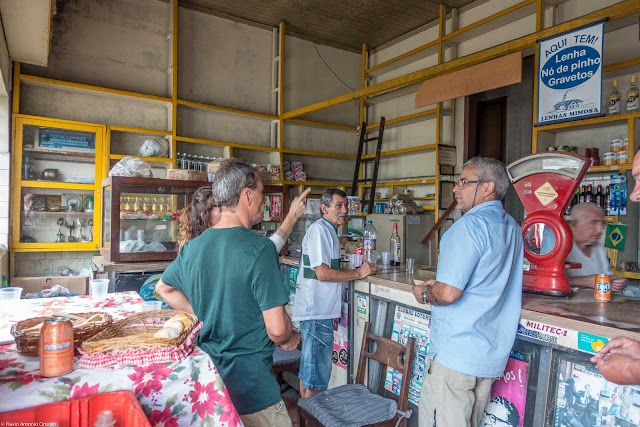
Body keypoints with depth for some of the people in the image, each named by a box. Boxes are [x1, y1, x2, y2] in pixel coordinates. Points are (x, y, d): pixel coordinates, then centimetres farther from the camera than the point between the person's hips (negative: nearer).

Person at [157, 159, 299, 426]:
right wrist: (289, 338, 0)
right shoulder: (259, 249, -22)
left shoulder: (192, 247, -1)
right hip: (249, 382, -7)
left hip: (207, 373, 7)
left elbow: (164, 288, 19)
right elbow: (277, 329, -22)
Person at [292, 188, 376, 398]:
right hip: (317, 311, -11)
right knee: (318, 368, -1)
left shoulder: (327, 230, 17)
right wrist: (358, 273, -14)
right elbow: (322, 273, -23)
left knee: (309, 364, 20)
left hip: (320, 309, 11)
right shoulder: (319, 230, -16)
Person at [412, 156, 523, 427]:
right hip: (492, 354, 9)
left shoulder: (471, 224, -18)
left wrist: (424, 294, -4)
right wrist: (441, 283, 14)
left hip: (456, 354, -9)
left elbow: (448, 293, -25)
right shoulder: (512, 228, 11)